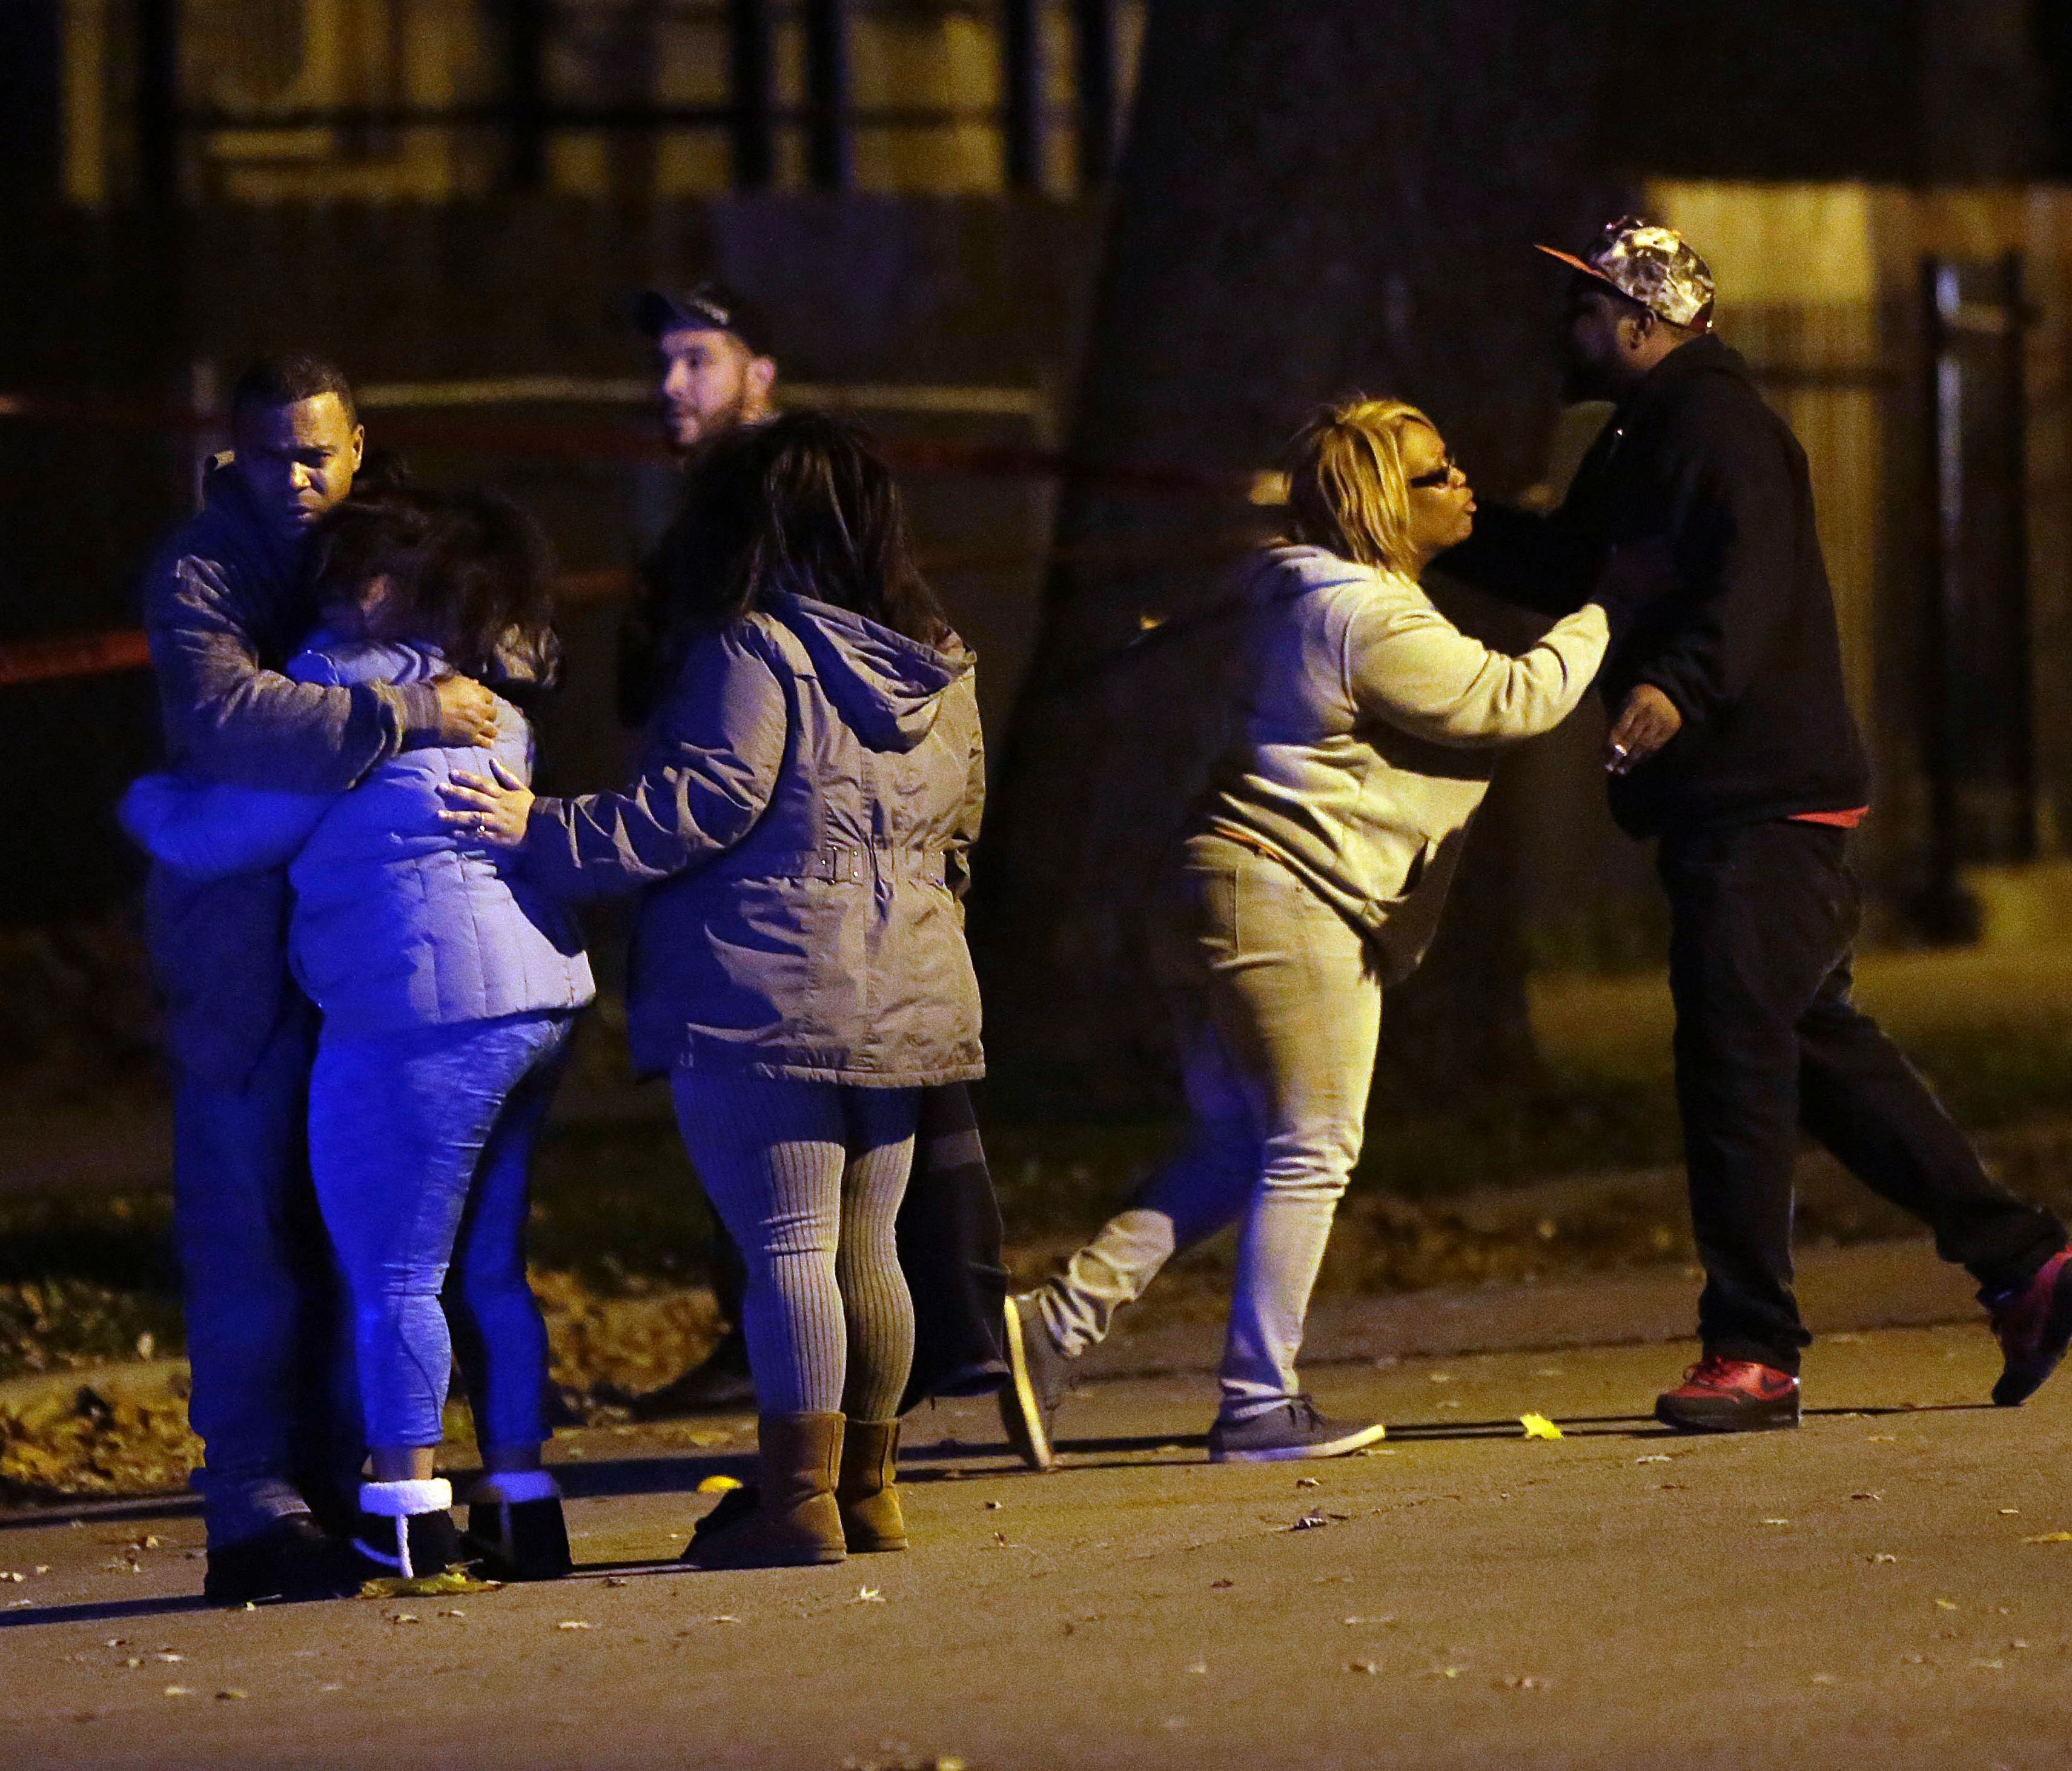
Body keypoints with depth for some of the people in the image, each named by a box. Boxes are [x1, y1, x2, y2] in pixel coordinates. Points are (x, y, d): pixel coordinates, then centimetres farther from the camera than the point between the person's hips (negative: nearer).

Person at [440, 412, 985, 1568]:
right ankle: (868, 1494, 18)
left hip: (768, 995, -7)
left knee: (787, 1249, -7)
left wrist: (549, 831, -11)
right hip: (907, 992, 7)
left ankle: (798, 1504, -9)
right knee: (865, 1248, 13)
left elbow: (707, 803, -16)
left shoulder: (754, 649, -9)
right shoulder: (939, 670, 14)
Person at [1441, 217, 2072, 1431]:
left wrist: (1679, 683, -40)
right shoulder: (1643, 441, 21)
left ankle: (1753, 1355, -8)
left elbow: (1750, 577, -26)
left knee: (1735, 1051, -10)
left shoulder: (1714, 422, -11)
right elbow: (1565, 570, 32)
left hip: (1762, 798, -11)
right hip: (1739, 798, 11)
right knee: (1819, 1046, 12)